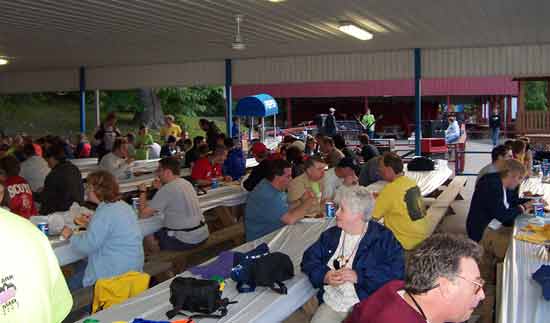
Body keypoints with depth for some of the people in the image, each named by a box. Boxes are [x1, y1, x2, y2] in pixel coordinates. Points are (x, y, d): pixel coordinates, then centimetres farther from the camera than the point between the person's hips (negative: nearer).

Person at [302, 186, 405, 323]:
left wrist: (359, 276, -19)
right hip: (332, 302, 4)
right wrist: (324, 276, -8)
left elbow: (397, 270, -13)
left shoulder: (384, 238, -2)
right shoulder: (331, 235, 13)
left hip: (367, 304, -4)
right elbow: (308, 259, 12)